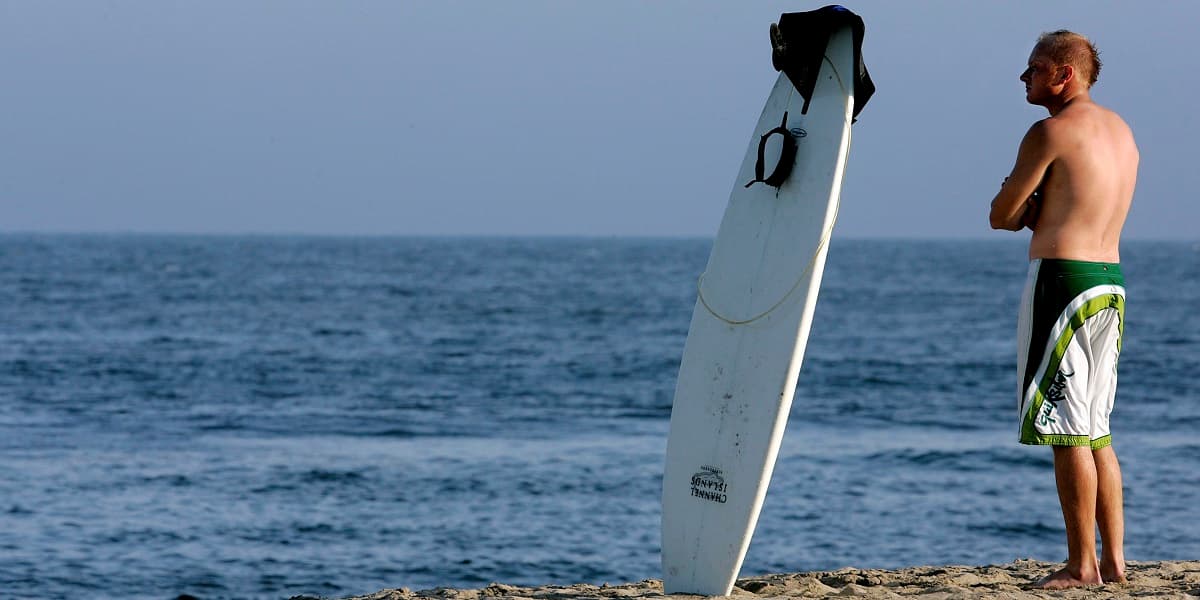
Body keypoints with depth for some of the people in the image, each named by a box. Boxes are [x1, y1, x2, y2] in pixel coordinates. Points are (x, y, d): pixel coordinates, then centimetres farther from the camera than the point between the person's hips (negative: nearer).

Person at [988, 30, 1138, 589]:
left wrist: (1024, 210, 14)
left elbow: (1001, 216, -5)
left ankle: (1083, 564, -5)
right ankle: (1114, 559, 13)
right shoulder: (1120, 131, 17)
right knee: (1094, 431, 13)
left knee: (1067, 430, -5)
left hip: (1062, 279, -8)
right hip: (1110, 285, 8)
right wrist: (1038, 212, 7)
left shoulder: (1051, 132, -10)